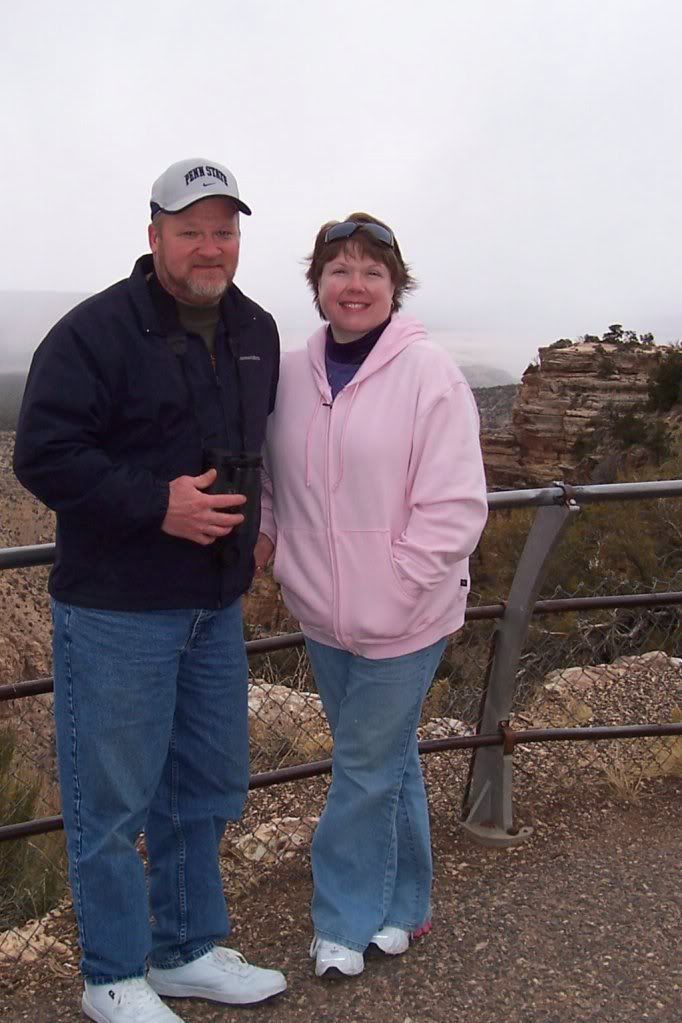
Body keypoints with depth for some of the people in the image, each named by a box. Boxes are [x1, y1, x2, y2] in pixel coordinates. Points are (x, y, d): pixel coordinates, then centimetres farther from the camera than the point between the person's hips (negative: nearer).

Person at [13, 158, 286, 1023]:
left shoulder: (255, 332, 10)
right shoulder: (96, 331, -13)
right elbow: (44, 456, -17)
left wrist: (256, 512, 9)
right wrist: (157, 504, -22)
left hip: (214, 604, 7)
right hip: (115, 609, -7)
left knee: (206, 790, 17)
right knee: (112, 800, 5)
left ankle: (187, 951, 37)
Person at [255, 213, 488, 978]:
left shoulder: (428, 373, -15)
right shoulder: (290, 373, 1)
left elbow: (456, 507, -16)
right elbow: (272, 480, 16)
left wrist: (390, 588, -18)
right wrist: (265, 535, 0)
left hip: (403, 620, -5)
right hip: (324, 614, 5)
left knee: (364, 767, 7)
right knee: (387, 759, 21)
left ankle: (347, 920, 29)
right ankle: (399, 907, 40)